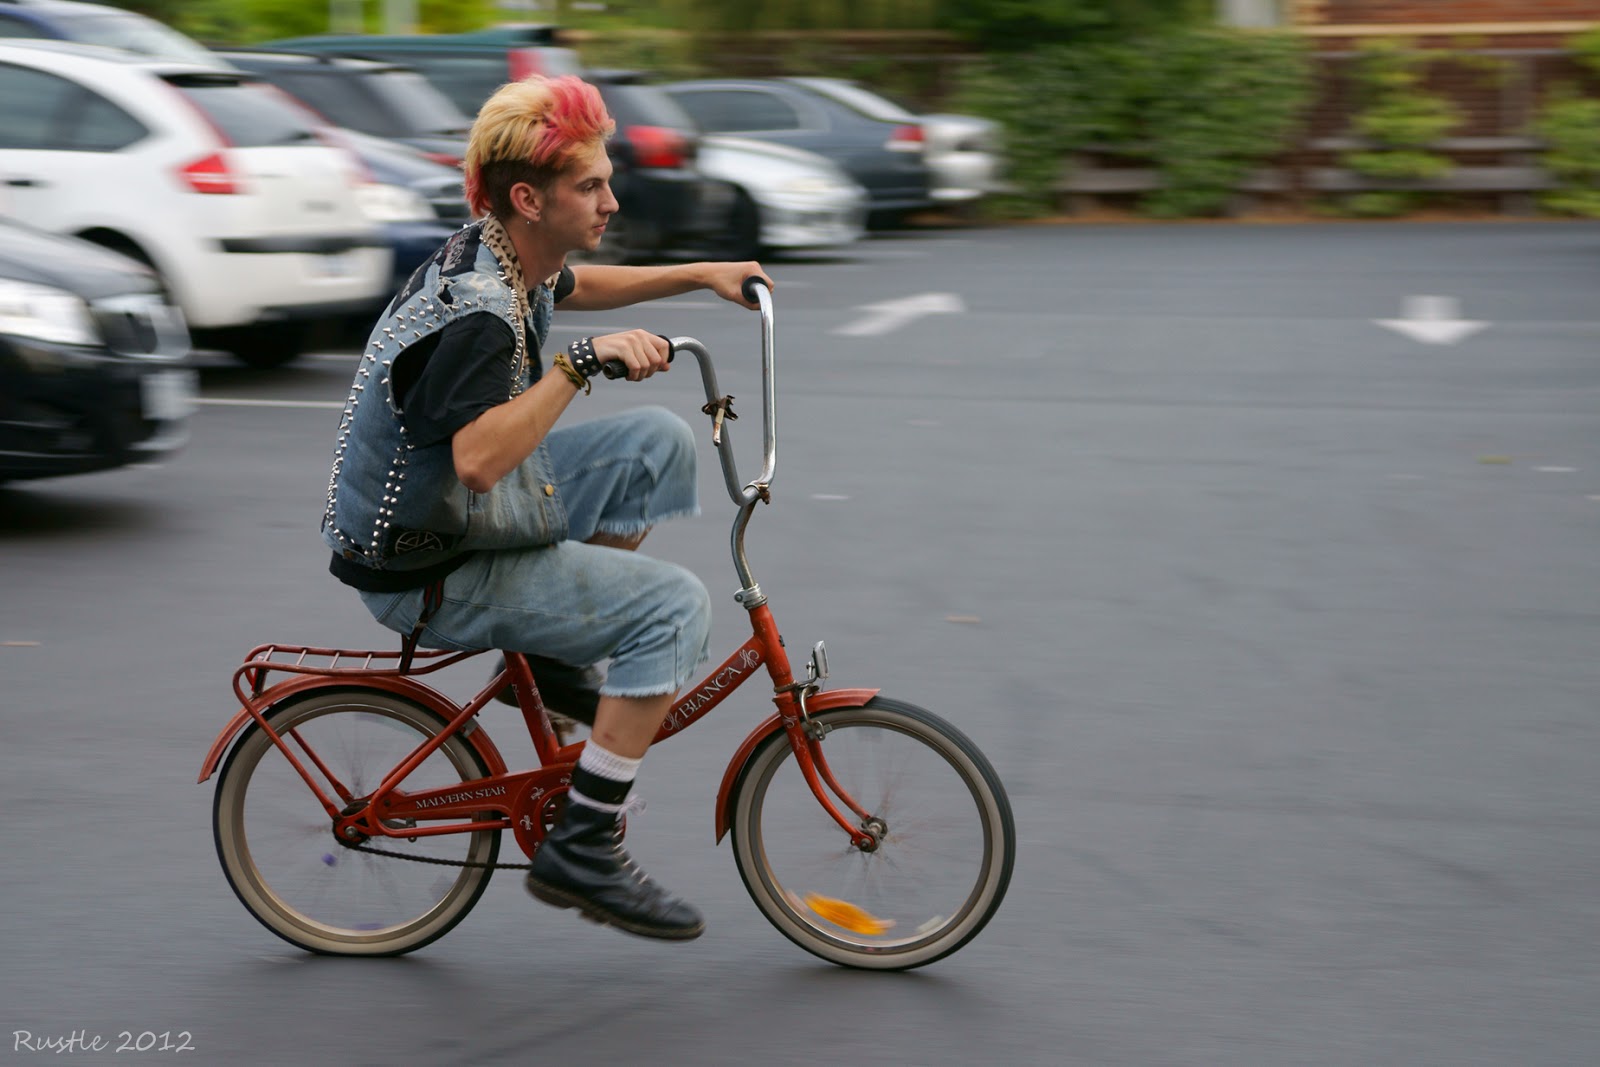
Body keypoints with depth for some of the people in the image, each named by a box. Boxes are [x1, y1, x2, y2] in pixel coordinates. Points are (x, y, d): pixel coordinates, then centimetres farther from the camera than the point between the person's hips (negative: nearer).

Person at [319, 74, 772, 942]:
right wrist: (582, 363, -40)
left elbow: (573, 288, 28)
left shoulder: (502, 257, 3)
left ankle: (560, 659, 17)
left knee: (657, 442, 11)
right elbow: (478, 457, -43)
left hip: (459, 515, 10)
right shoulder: (475, 313, -27)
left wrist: (698, 275, 26)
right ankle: (580, 853, -15)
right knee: (674, 606, -18)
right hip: (425, 574, -10)